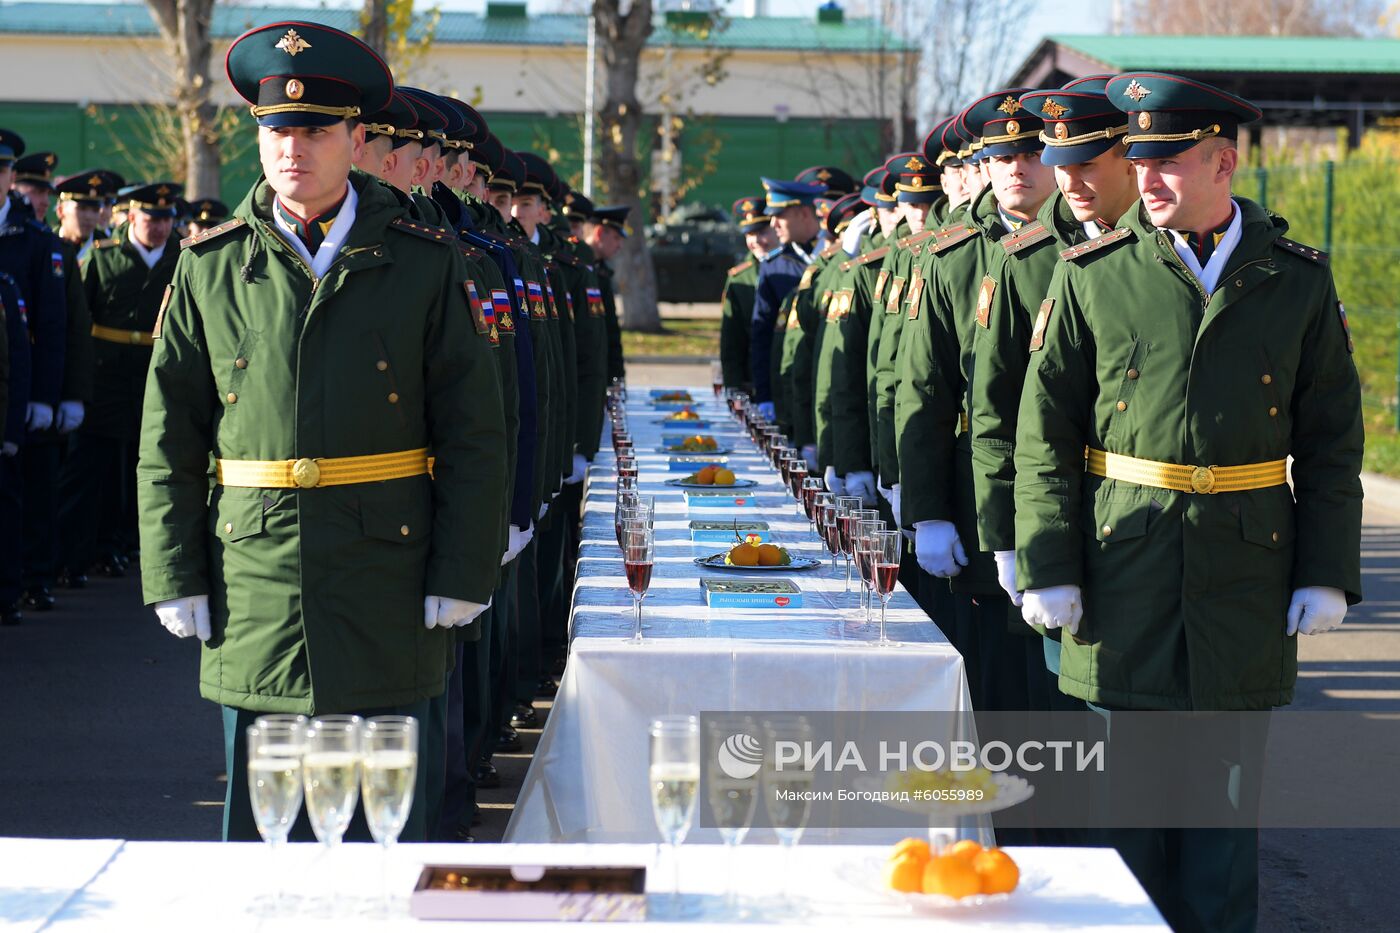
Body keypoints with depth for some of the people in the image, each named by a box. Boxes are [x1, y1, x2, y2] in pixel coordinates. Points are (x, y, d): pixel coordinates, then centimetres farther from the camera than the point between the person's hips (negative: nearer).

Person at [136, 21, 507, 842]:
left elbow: (475, 433, 1)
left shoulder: (425, 264, 2)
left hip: (387, 606, -1)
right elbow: (169, 441, 7)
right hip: (253, 597, 1)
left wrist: (462, 580, -4)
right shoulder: (210, 267, 5)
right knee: (258, 836, 7)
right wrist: (176, 580, 1)